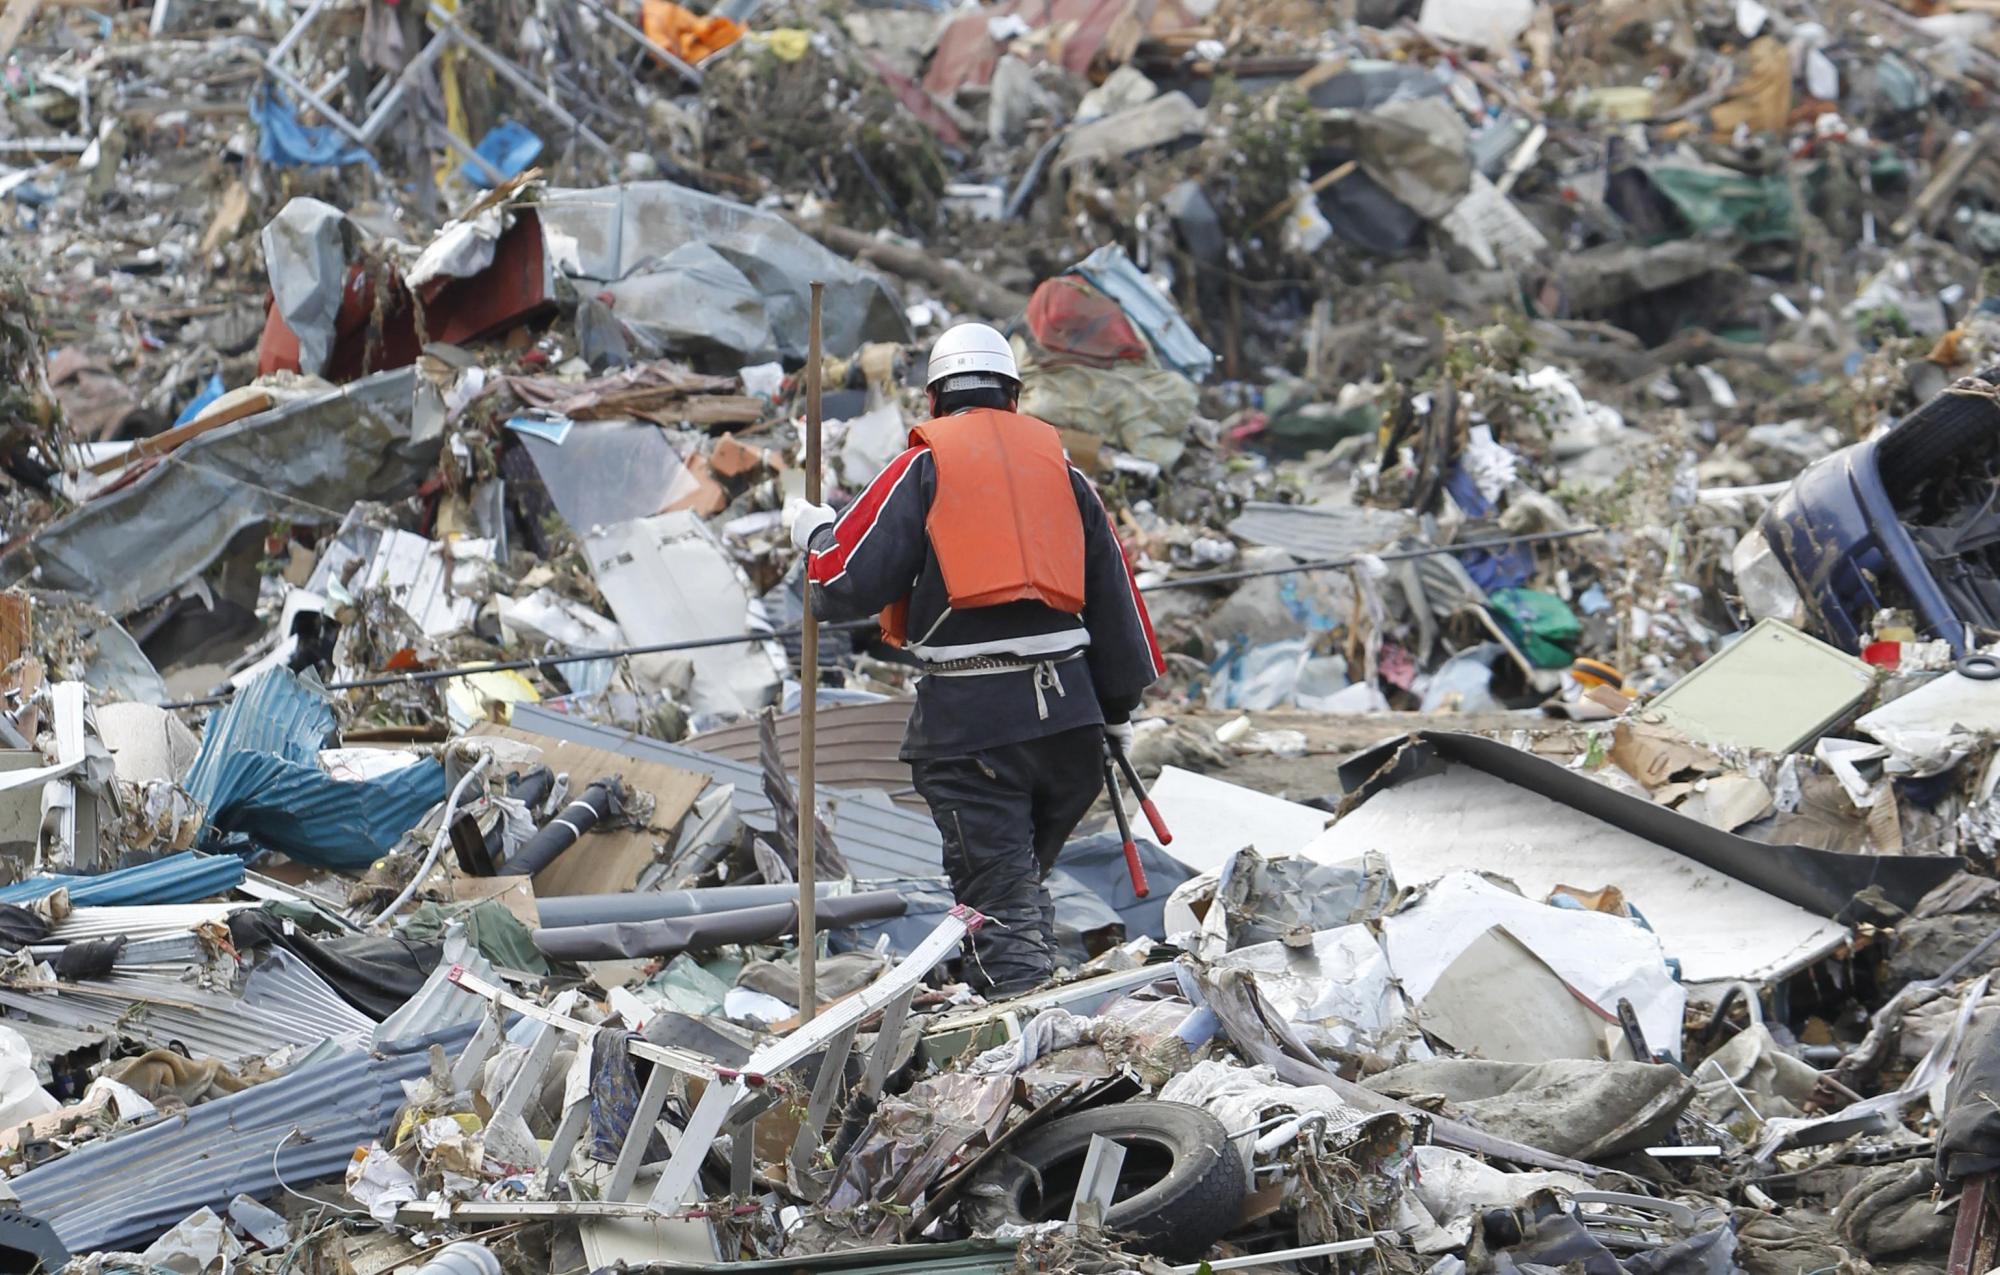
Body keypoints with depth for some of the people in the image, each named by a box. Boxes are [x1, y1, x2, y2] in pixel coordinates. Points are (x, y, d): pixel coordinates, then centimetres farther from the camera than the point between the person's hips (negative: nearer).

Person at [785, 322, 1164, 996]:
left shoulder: (923, 467, 3)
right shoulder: (1060, 466, 16)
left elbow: (846, 584, -3)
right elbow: (1113, 597, 18)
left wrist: (814, 533, 18)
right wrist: (1118, 708, 27)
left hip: (969, 720, -4)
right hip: (1067, 714, 4)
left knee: (998, 902, -3)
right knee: (1024, 883, 21)